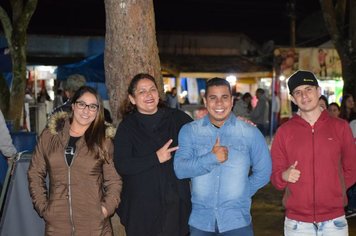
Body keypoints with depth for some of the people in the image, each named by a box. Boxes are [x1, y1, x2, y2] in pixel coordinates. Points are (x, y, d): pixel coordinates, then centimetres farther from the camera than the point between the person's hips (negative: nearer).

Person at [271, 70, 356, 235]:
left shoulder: (340, 127, 3)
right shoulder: (284, 131, 1)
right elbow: (275, 175, 3)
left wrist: (335, 189, -1)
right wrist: (284, 176, -16)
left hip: (334, 220, 0)